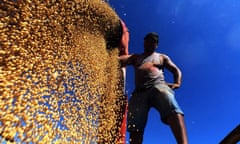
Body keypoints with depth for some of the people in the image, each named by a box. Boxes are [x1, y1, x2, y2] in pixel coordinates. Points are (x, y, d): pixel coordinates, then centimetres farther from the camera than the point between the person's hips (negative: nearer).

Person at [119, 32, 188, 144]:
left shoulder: (162, 57, 31)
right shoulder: (135, 57, 31)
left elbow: (176, 70, 25)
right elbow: (120, 60, 13)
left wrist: (177, 83, 4)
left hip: (158, 86, -1)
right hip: (139, 92, 1)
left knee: (173, 111, -35)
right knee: (135, 129, -12)